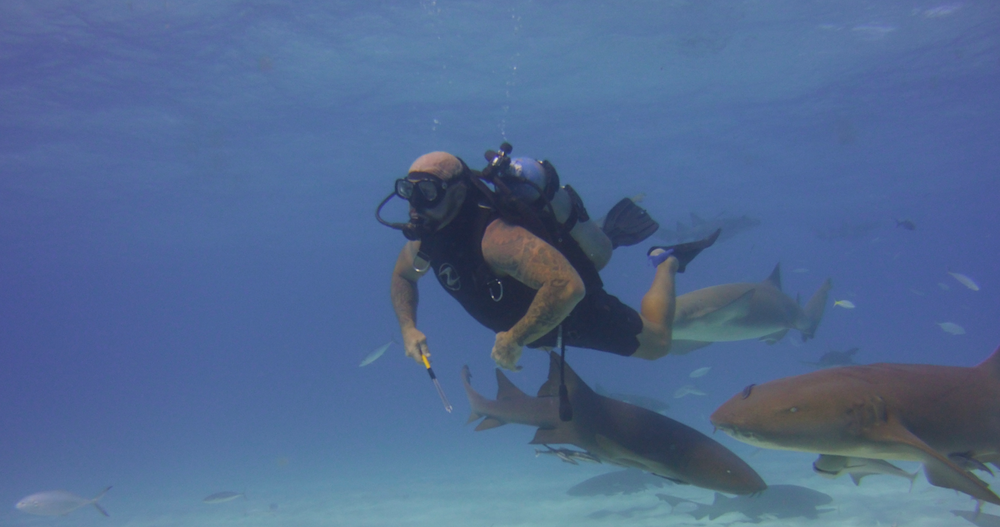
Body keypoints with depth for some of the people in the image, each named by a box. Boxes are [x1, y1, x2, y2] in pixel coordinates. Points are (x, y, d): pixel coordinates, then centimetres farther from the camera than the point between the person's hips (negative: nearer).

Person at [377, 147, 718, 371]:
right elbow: (403, 276, 2)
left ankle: (666, 261, 29)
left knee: (655, 344, 7)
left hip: (575, 311, -7)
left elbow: (569, 287, -52)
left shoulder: (495, 237, -44)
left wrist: (515, 340, -44)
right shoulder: (425, 236, -19)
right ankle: (609, 237, 43)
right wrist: (408, 328, -15)